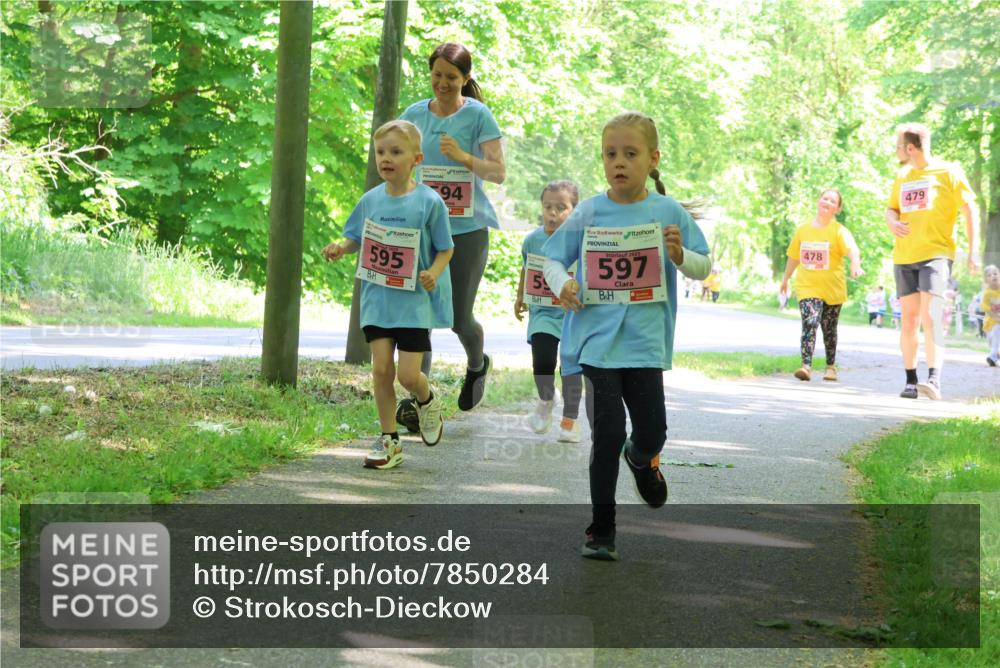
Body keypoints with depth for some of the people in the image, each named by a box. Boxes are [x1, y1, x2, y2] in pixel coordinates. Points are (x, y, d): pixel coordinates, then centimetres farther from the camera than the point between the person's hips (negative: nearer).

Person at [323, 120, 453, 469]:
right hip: (377, 297, 4)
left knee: (408, 374, -7)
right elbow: (357, 237, 15)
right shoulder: (371, 200, 2)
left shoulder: (429, 202, -9)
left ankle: (427, 401, 29)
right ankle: (389, 440, 13)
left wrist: (434, 272, -21)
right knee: (381, 368, -1)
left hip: (414, 300, -3)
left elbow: (445, 249, -3)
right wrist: (340, 248, -6)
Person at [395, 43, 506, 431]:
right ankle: (415, 397, -7)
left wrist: (463, 157, -23)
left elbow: (499, 173, -8)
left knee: (459, 317, 4)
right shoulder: (415, 114, 6)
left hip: (467, 229, -3)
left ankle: (477, 365, 37)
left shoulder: (478, 115, -5)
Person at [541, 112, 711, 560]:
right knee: (607, 432, -5)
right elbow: (552, 258, 8)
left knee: (652, 432, 5)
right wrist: (562, 284, -12)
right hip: (595, 338, -1)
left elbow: (703, 269, 5)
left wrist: (680, 255, -16)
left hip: (644, 340, 1)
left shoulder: (669, 212, -1)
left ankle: (641, 457, 45)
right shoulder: (588, 213, -1)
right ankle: (601, 529, 8)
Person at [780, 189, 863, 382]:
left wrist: (855, 264, -46)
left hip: (833, 288, -1)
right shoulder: (803, 230, 6)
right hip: (807, 287, 1)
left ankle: (831, 366, 28)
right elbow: (794, 257, 18)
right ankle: (806, 366, -24)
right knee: (809, 324, -18)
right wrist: (785, 279, 26)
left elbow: (852, 249, -26)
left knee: (829, 330, 11)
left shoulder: (840, 231, -6)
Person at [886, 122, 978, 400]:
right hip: (904, 256, 6)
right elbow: (891, 209, 21)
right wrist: (892, 222, -4)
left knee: (930, 316, -19)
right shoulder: (902, 177, 16)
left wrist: (972, 249, -9)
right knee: (909, 320, 5)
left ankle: (934, 380, -25)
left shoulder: (948, 172, -1)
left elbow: (969, 209, -1)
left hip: (936, 254, -6)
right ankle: (910, 381, 12)